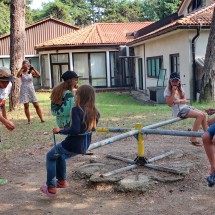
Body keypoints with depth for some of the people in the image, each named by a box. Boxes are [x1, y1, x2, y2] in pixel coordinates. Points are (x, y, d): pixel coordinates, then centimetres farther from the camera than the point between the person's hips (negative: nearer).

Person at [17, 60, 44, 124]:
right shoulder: (21, 72, -3)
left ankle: (42, 119, 1)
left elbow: (38, 75, -14)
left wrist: (33, 68, -20)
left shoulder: (31, 72, 1)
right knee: (26, 106, 1)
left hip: (31, 89, 1)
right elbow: (18, 76, -24)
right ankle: (29, 120, 8)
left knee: (36, 105, -1)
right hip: (24, 90, -1)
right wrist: (22, 68, -28)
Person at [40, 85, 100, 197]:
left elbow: (75, 130, -32)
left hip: (72, 146, -7)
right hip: (84, 147, 7)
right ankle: (62, 181, 40)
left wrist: (60, 131, -17)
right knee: (59, 153, 34)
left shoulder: (77, 110, -23)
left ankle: (51, 187, 22)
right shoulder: (95, 112, -3)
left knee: (50, 156, 22)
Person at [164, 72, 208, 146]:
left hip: (185, 107, 8)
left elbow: (185, 100, 5)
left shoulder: (180, 88, 11)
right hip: (178, 110, -8)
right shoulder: (168, 90, -9)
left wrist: (179, 101, -18)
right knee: (200, 115, -21)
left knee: (203, 115, -3)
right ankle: (193, 139, -20)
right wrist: (173, 92, -22)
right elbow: (169, 104, -18)